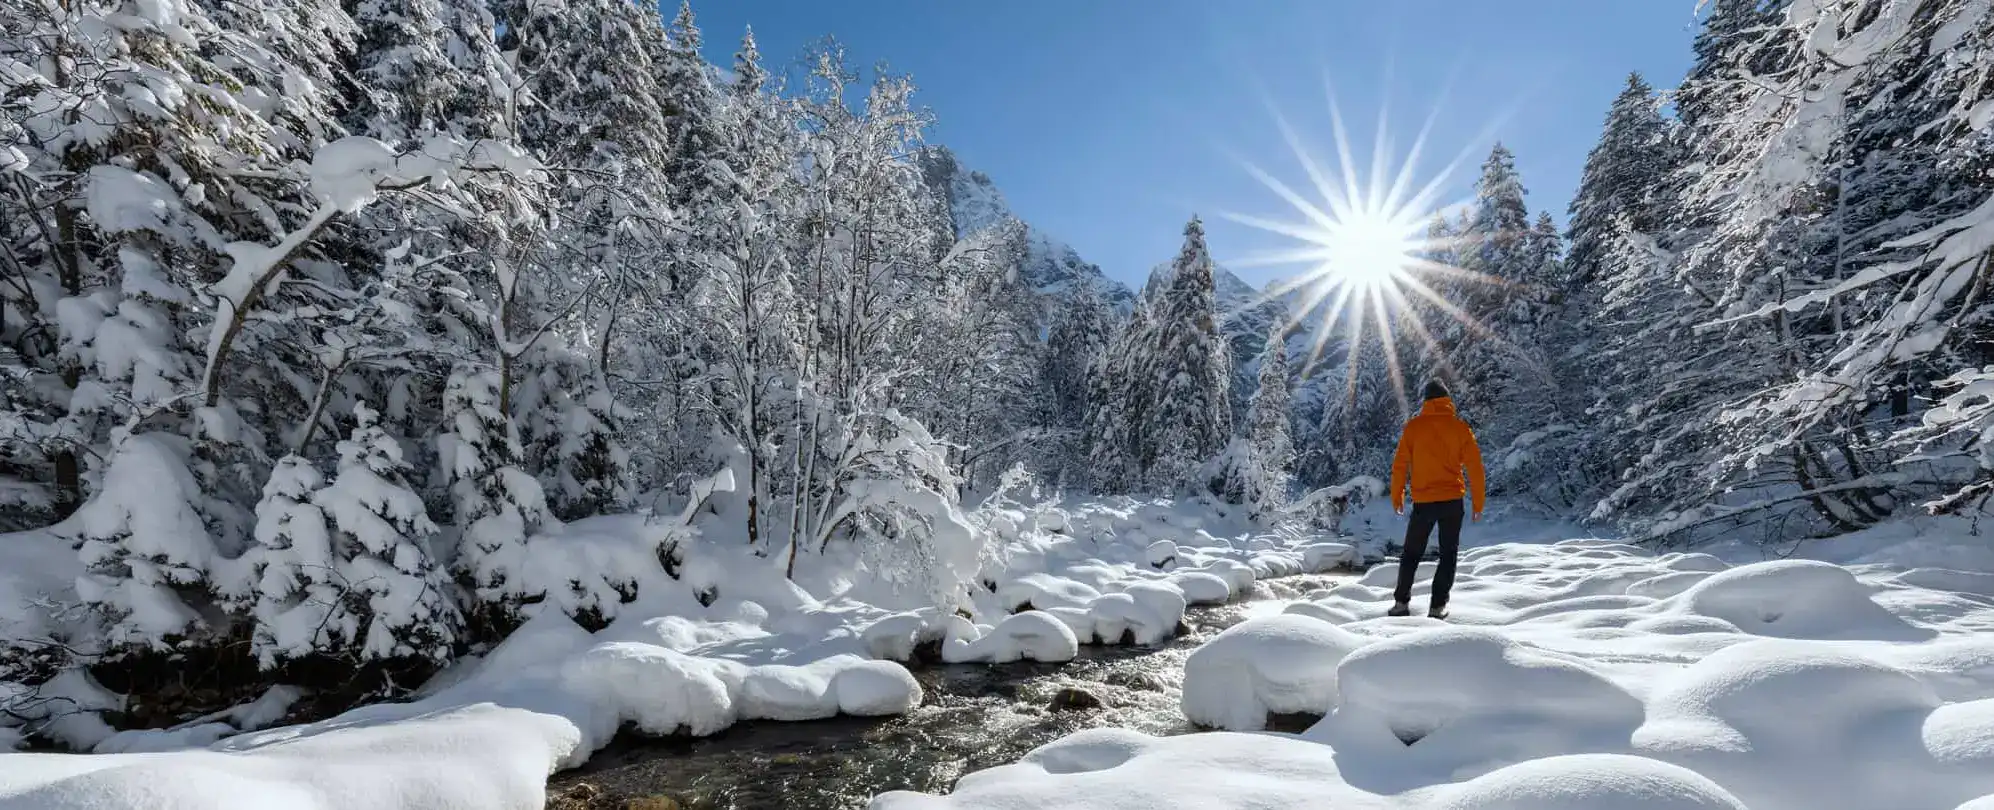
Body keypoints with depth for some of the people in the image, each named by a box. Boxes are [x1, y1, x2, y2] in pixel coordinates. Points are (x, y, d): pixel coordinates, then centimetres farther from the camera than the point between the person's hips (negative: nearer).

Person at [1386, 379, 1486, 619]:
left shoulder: (1414, 426, -3)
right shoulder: (1459, 427, 0)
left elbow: (1400, 464, -2)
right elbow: (1474, 466, 0)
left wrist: (1397, 496, 9)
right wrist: (1478, 503, 7)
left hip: (1423, 502, 0)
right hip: (1452, 501, 1)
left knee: (1411, 553, 13)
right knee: (1448, 554, 11)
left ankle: (1401, 602, 10)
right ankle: (1437, 606, 6)